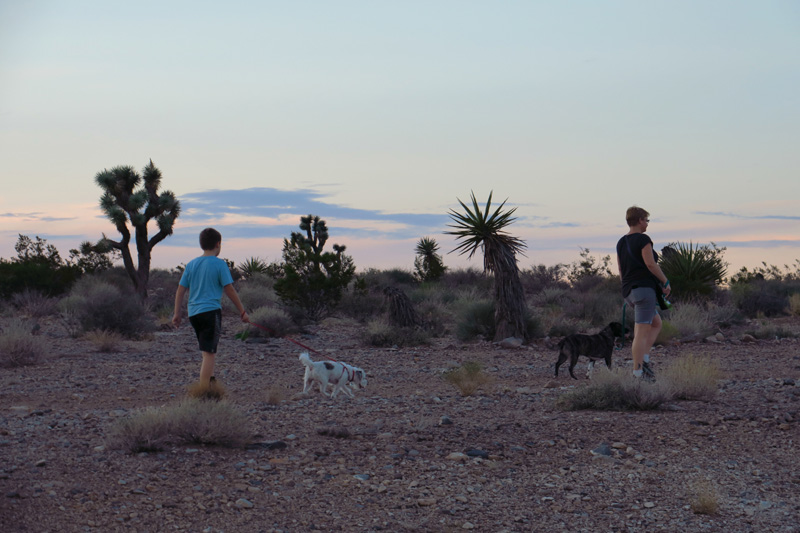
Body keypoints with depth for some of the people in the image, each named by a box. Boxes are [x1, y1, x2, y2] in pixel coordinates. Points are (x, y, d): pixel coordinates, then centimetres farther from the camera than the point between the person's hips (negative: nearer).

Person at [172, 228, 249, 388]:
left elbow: (181, 290, 11)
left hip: (194, 313, 6)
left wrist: (177, 314, 17)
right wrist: (242, 312, 2)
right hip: (211, 311, -6)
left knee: (208, 352, 22)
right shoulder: (219, 264, -6)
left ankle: (210, 382, 27)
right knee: (209, 353, -7)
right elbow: (229, 290, -5)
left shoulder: (191, 264, 10)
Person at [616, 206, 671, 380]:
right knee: (642, 331, -8)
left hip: (628, 291, 9)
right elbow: (651, 264, -16)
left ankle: (643, 357, 7)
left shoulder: (621, 242, 15)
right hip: (644, 287, -9)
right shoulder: (643, 239, -9)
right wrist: (665, 282, -7)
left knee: (656, 323, 21)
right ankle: (637, 372, -10)